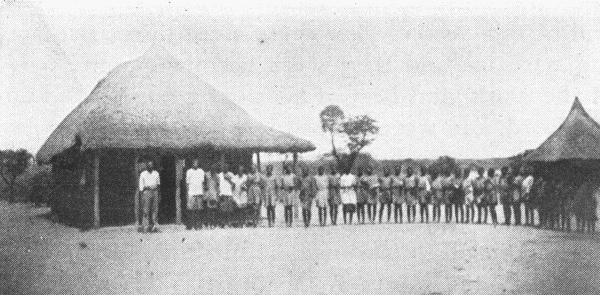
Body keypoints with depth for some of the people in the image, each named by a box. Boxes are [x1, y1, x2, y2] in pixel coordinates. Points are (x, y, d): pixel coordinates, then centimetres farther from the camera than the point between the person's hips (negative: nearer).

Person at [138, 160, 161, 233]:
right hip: (146, 192, -3)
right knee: (146, 210, -7)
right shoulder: (143, 174, 3)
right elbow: (141, 186, 3)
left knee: (155, 210, 2)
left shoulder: (156, 173, 13)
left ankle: (155, 226, 7)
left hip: (155, 191, 3)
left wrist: (159, 195, 10)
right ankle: (145, 227, -7)